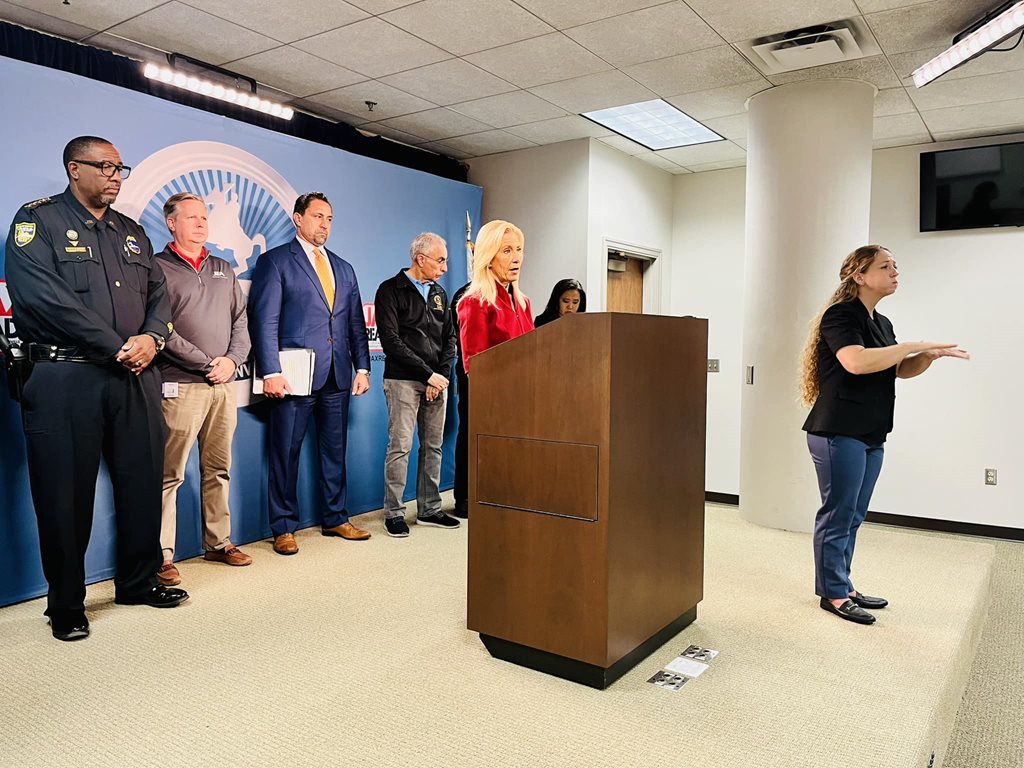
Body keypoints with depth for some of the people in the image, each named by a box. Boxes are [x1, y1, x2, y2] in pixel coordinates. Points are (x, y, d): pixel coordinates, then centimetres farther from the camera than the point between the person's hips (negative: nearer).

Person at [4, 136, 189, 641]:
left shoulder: (131, 232, 18)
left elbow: (158, 294, 14)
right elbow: (43, 296, -14)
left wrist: (151, 338, -8)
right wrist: (117, 348, -15)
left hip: (134, 378, 6)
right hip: (65, 377, -5)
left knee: (143, 482, 9)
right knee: (65, 494, 2)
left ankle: (138, 582, 26)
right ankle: (66, 605, 17)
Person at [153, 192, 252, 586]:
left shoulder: (223, 270, 19)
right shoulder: (158, 268, 0)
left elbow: (241, 320, 15)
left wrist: (232, 360, -3)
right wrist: (207, 364, -11)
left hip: (223, 385, 6)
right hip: (180, 385, -5)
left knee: (218, 470, 11)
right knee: (170, 475, -4)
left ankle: (218, 543, 20)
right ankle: (161, 555, 3)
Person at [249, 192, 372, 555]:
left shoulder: (343, 268, 18)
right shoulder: (275, 261, 1)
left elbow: (356, 322, 16)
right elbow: (264, 320, -7)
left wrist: (362, 367, 7)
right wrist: (271, 372, -15)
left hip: (337, 376, 6)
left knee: (335, 450, 12)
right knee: (285, 453, 2)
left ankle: (336, 519, 23)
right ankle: (283, 528, 12)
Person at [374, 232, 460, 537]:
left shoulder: (440, 294, 15)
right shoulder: (390, 290, -4)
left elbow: (449, 338, 13)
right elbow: (391, 341, -12)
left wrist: (442, 375, -3)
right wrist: (428, 373, -13)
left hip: (437, 382, 6)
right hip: (403, 380, -6)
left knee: (433, 446, 8)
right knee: (400, 446, -5)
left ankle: (429, 509, 18)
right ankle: (394, 513, 5)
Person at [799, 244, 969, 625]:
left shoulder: (881, 322, 16)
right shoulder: (841, 315, -11)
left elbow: (901, 370, 22)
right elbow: (856, 361, -28)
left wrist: (930, 354, 2)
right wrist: (915, 344, -19)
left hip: (870, 435, 9)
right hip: (839, 433, -9)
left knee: (853, 516, 14)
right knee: (838, 514, -1)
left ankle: (843, 586, 24)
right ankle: (833, 594, 9)